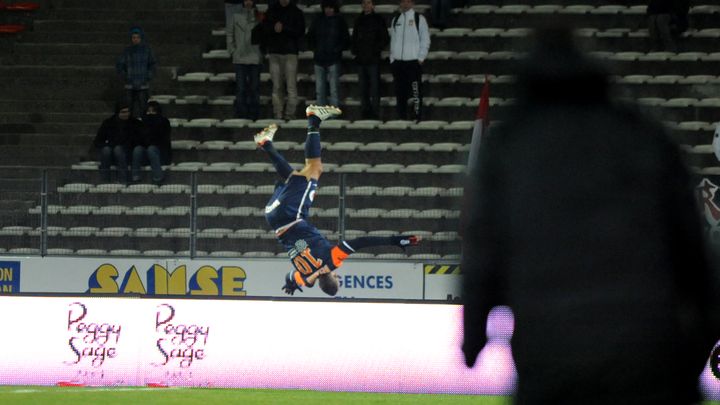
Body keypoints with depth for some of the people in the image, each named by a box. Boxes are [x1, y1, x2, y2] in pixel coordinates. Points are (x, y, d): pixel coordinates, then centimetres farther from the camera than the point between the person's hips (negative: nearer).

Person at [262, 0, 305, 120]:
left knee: (291, 85, -9)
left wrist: (284, 28, -14)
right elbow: (265, 29, 9)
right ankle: (278, 114, 3)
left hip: (290, 53, -3)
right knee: (277, 86, 2)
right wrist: (274, 28, -12)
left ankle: (290, 113, -9)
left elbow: (300, 31, -3)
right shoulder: (272, 10, 11)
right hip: (274, 53, 3)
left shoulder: (296, 12, 4)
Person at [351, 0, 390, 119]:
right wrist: (354, 49, 5)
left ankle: (374, 112, -6)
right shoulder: (359, 20, 14)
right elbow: (354, 38, 23)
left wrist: (376, 50, -11)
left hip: (373, 59, -5)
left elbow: (385, 39, 0)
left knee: (374, 87, -7)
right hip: (360, 59, 5)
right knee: (363, 87, 5)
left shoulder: (378, 19, 1)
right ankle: (365, 111, 9)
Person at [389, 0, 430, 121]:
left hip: (413, 61, -4)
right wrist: (392, 58, 9)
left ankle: (418, 115, -9)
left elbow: (425, 40, 0)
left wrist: (421, 58, -7)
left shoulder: (419, 19, 1)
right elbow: (393, 40, 16)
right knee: (400, 91, 4)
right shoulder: (395, 19, 13)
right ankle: (402, 117, 9)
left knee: (416, 90, -10)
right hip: (398, 61, 4)